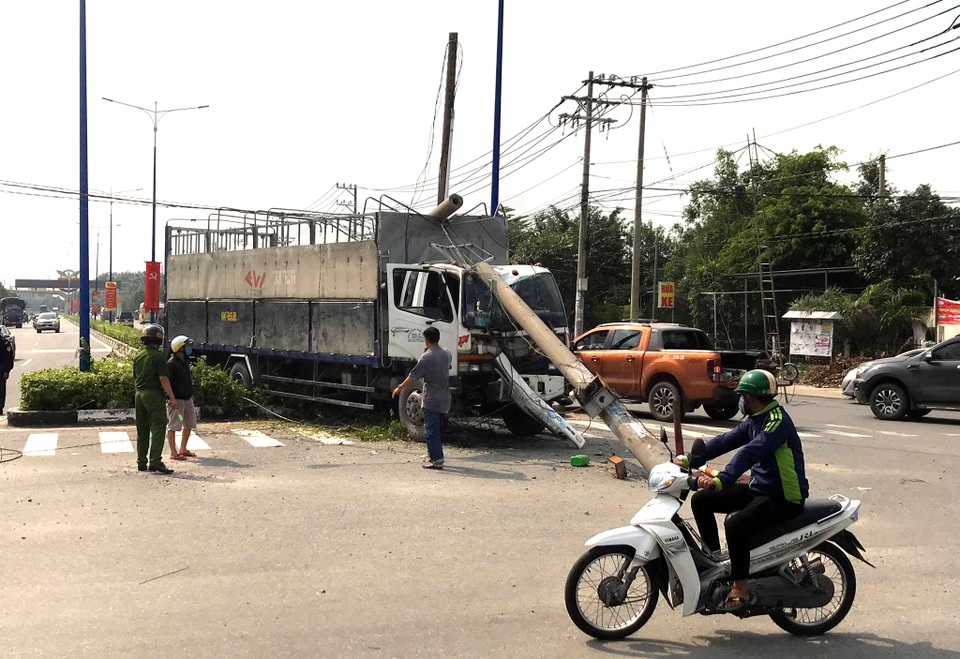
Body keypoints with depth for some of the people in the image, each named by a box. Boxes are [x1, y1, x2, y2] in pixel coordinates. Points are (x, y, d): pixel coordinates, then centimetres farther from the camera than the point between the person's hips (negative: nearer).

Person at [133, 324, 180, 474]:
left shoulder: (138, 356, 12)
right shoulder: (158, 356, -11)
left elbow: (135, 378, 19)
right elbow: (163, 378, -16)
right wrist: (172, 398, -15)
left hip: (139, 394, 8)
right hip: (154, 394, -8)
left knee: (142, 429, 13)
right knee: (158, 428, -7)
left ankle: (141, 463, 18)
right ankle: (155, 462, -14)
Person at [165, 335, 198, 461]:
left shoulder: (185, 362, 14)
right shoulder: (172, 363, -14)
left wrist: (191, 394, 22)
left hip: (187, 398, 9)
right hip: (177, 399, -9)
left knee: (189, 424, 15)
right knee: (173, 426, -3)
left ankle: (183, 449, 28)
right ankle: (173, 452, 1)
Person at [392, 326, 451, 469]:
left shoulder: (426, 358, -16)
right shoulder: (447, 354, 6)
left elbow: (412, 376, -11)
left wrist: (399, 388, 2)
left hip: (431, 401, -7)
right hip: (444, 401, 7)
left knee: (431, 431, -3)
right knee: (438, 430, 17)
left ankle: (437, 460, -5)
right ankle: (434, 456, 25)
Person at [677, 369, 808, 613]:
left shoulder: (778, 420, -21)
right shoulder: (754, 421, 10)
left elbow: (751, 452, -34)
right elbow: (725, 441, 7)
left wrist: (721, 480, -45)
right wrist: (691, 460, -2)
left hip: (784, 498, -10)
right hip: (758, 489, 10)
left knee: (735, 524, -32)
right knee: (701, 500, 4)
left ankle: (740, 589, -18)